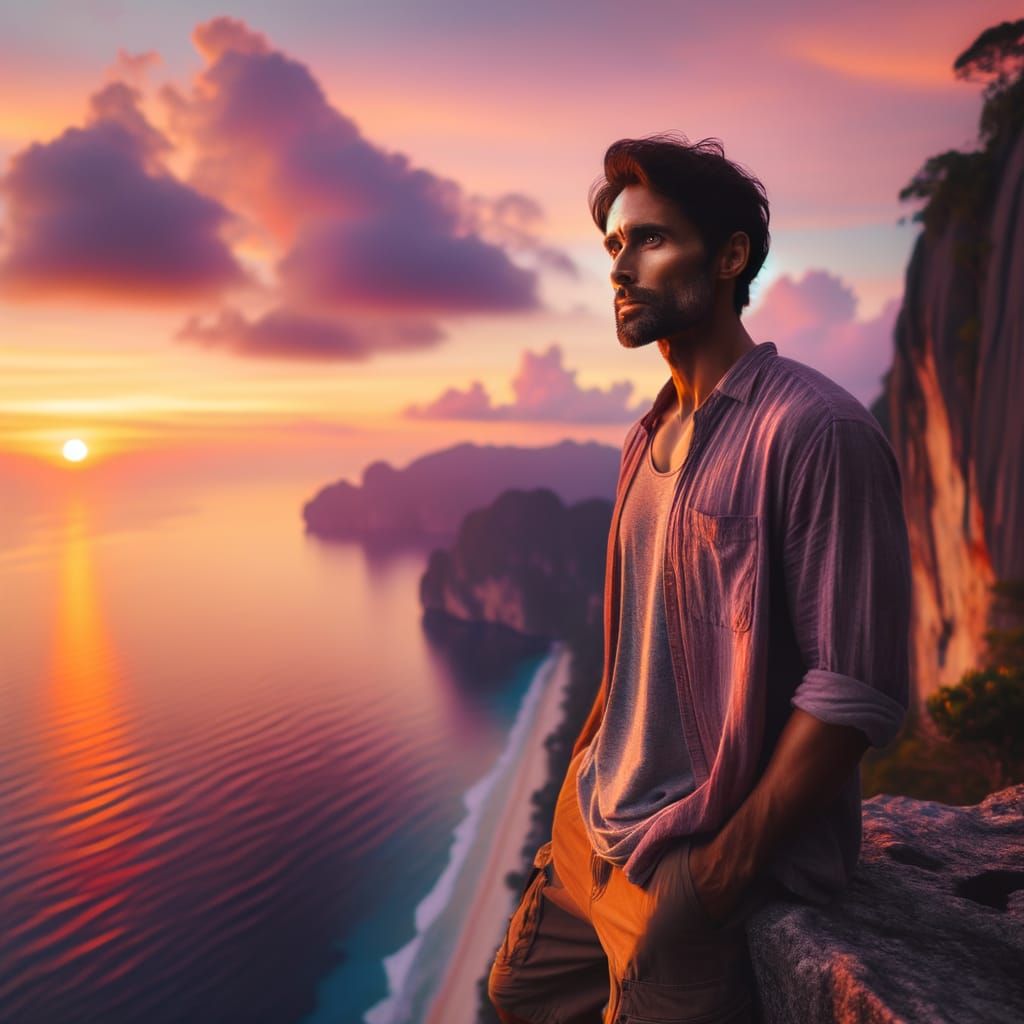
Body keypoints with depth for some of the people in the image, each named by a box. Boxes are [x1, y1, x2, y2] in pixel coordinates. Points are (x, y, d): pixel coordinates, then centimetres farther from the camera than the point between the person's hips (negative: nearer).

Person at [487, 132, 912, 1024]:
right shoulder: (650, 438, 8)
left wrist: (727, 865, -19)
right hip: (599, 828, 8)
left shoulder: (816, 432, -19)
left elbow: (857, 694, -22)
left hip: (707, 858, -8)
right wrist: (582, 783, 9)